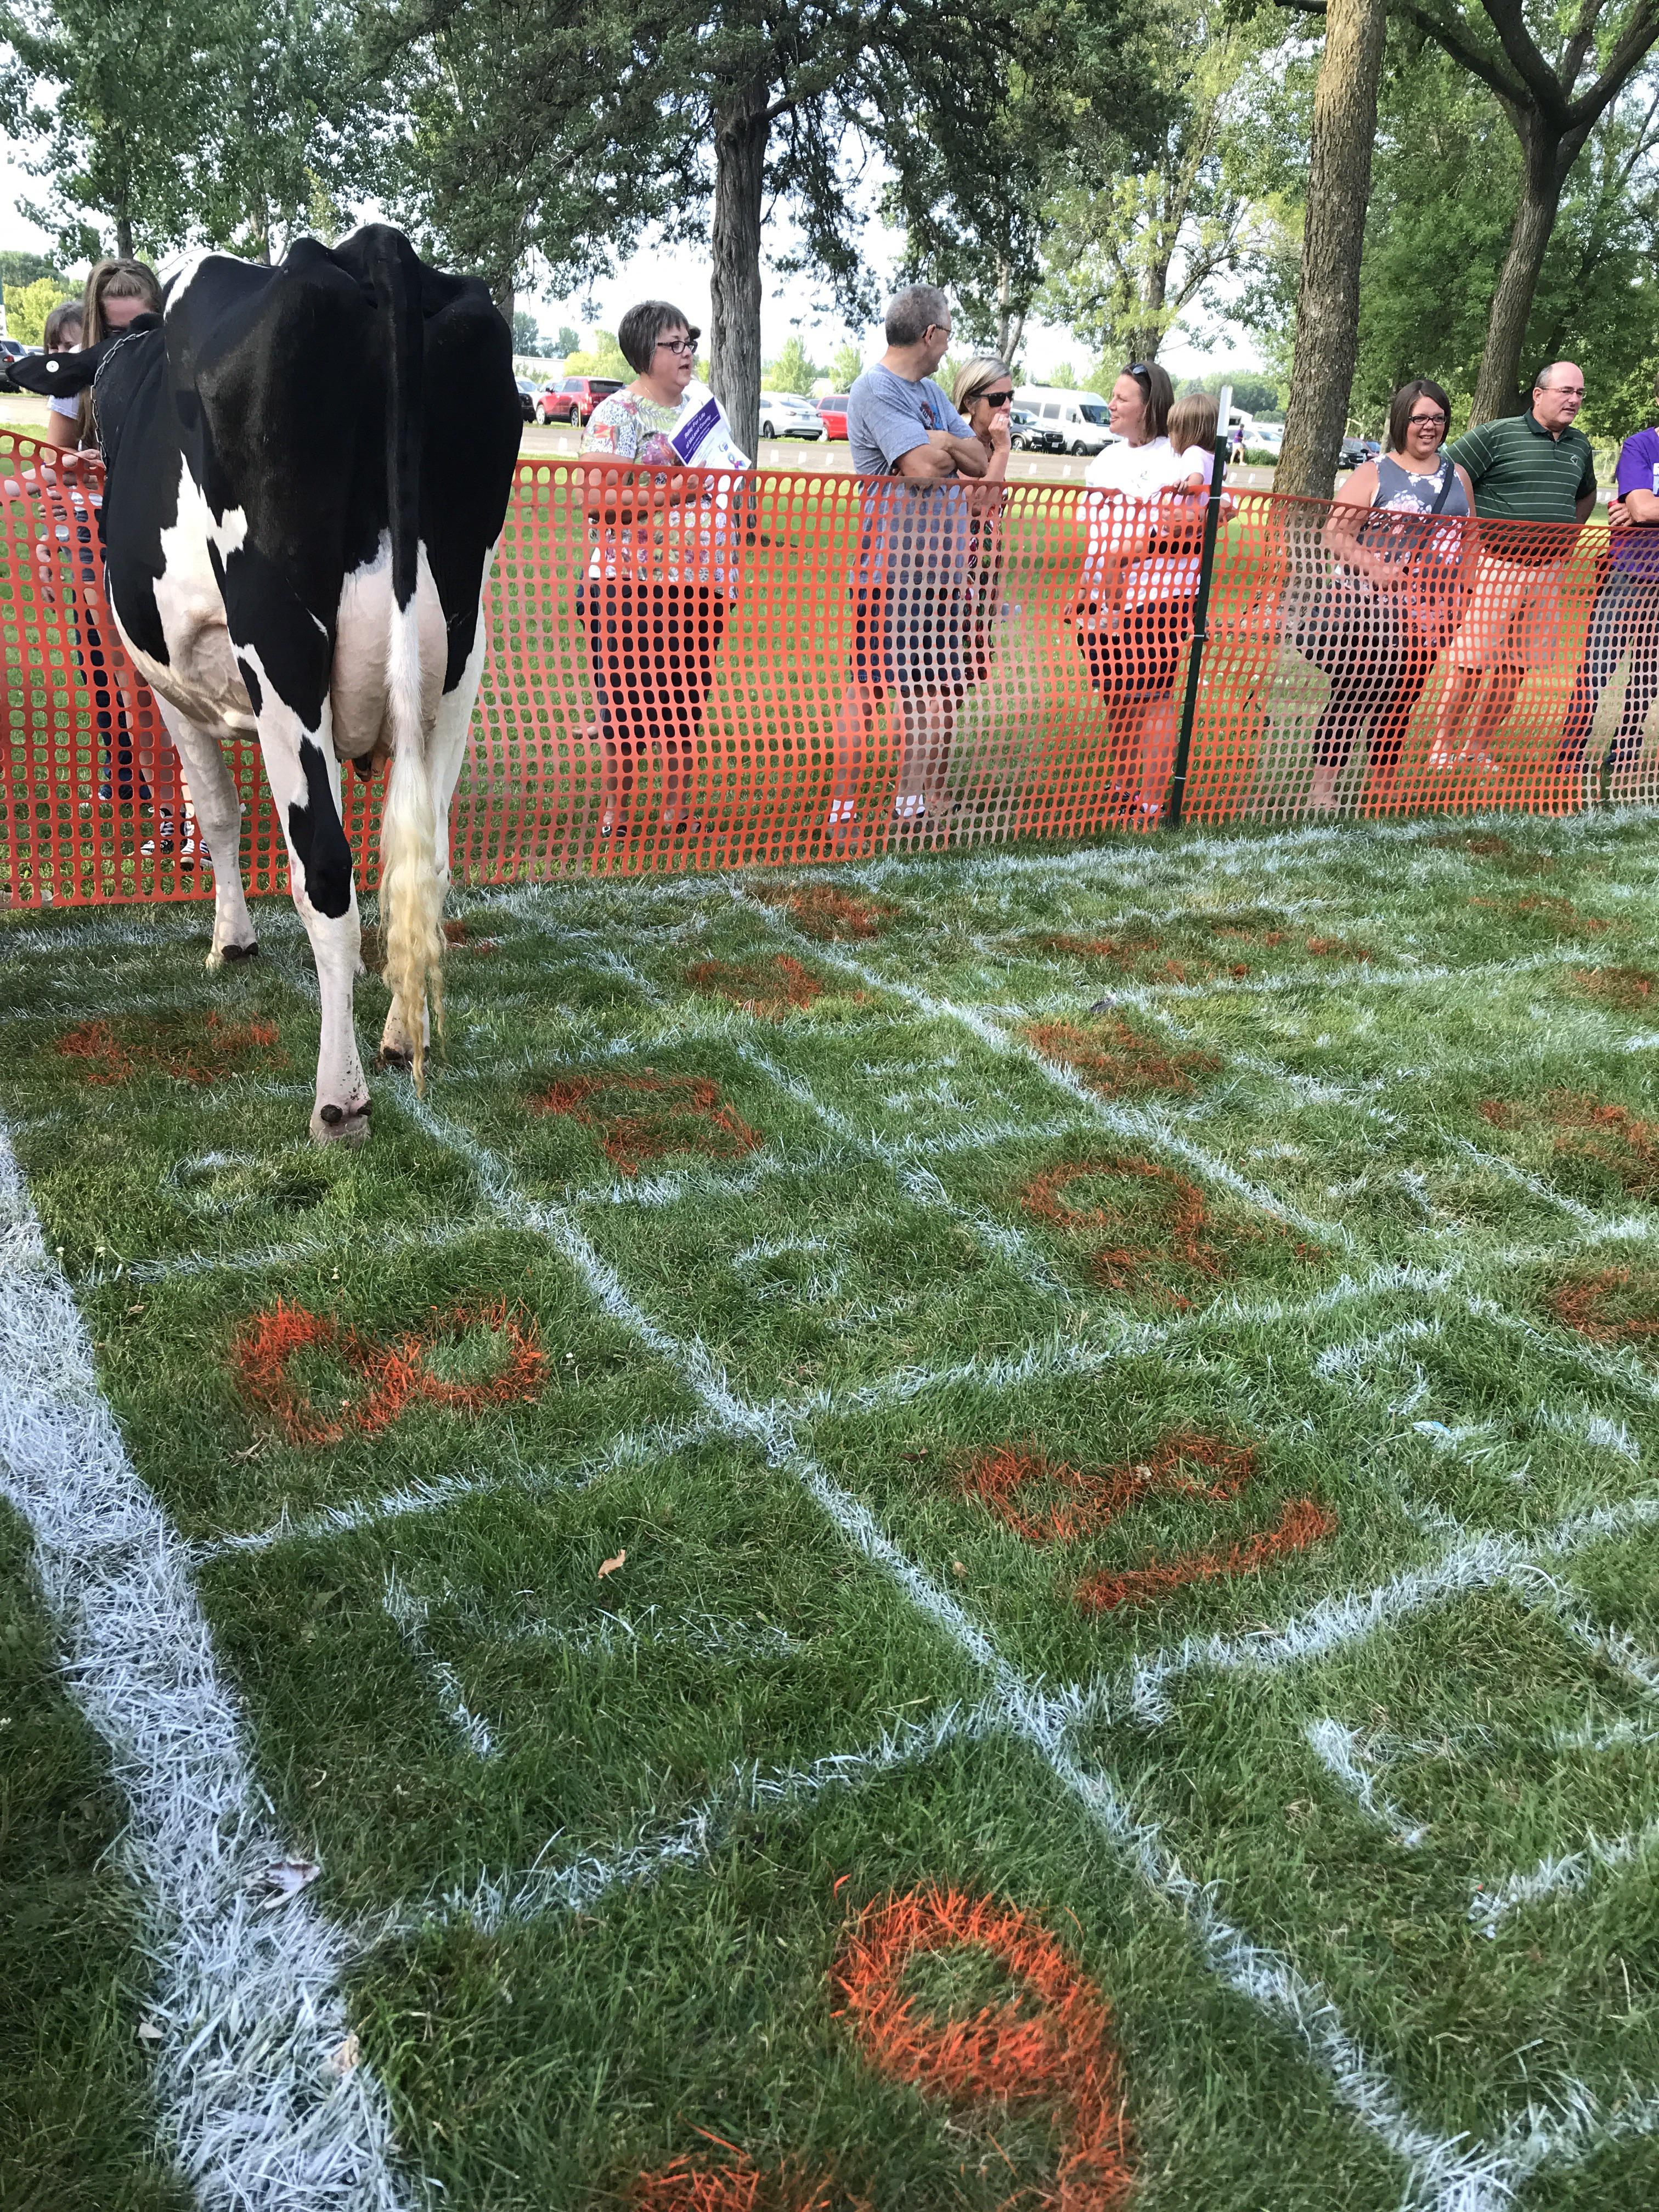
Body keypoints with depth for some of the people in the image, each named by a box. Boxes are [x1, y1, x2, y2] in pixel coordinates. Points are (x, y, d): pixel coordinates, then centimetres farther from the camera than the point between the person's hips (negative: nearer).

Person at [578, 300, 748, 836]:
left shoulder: (699, 411, 18)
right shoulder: (617, 414, -4)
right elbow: (596, 499, -15)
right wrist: (670, 494, -19)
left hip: (700, 584, 7)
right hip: (636, 585, -7)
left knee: (687, 707, 9)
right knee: (630, 708, -5)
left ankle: (679, 814, 17)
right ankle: (617, 817, 6)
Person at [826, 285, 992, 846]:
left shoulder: (930, 392, 18)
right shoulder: (875, 389, -10)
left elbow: (979, 463, 12)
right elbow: (923, 468, -22)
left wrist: (939, 443, -7)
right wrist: (953, 449, 0)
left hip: (942, 565, 8)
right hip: (889, 565, -8)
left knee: (940, 689, 10)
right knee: (869, 691, -4)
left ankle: (914, 799, 21)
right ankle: (842, 808, 2)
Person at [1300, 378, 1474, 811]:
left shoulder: (1457, 477, 15)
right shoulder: (1374, 473, 0)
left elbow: (1469, 539, 19)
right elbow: (1336, 531, -9)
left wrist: (1455, 595, 8)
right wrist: (1373, 568, -21)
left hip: (1425, 613, 5)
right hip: (1367, 608, -5)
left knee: (1400, 703, 9)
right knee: (1352, 697, -6)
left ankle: (1383, 791, 18)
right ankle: (1322, 790, -2)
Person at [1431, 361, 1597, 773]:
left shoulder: (1580, 445, 13)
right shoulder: (1497, 435, -7)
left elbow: (1586, 494, 30)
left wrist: (1564, 534, 17)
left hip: (1548, 571, 6)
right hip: (1496, 564, -6)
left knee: (1516, 667, 7)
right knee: (1471, 662, -9)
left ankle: (1479, 747, 18)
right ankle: (1443, 747, 2)